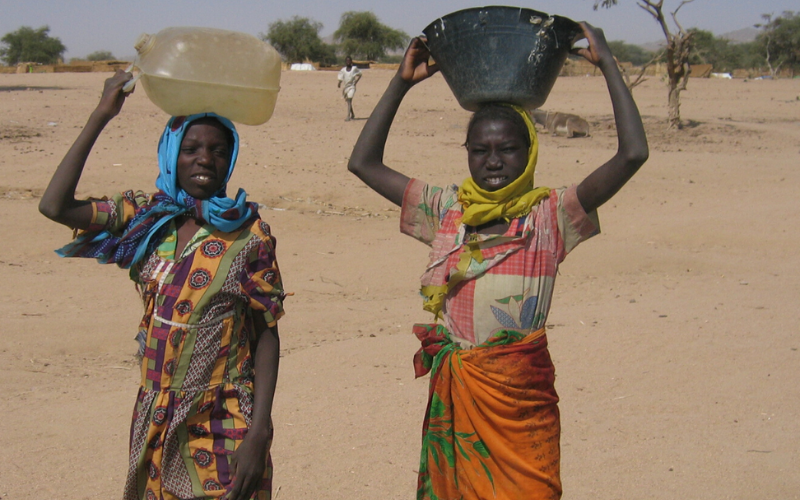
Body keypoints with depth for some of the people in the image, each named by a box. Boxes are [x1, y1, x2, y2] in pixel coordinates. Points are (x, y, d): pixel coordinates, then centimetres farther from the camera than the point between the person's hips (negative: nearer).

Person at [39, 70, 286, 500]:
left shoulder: (249, 235, -7)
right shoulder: (147, 218, 3)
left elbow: (267, 335, -7)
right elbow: (55, 206, -6)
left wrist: (259, 432, -14)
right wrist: (101, 117, -6)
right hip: (156, 422, 4)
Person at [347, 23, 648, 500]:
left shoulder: (549, 216, -4)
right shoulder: (447, 210, 8)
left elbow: (633, 154, -14)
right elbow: (364, 162, 11)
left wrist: (608, 64, -8)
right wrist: (402, 83, 9)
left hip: (520, 403, -3)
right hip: (453, 396, 4)